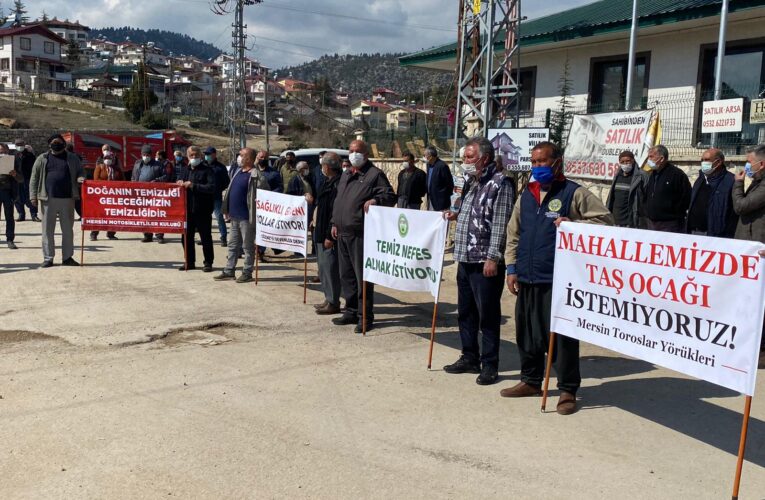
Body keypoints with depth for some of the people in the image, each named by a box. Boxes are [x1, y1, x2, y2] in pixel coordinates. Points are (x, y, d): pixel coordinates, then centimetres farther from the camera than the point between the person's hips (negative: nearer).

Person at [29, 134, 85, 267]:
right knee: (47, 230, 2)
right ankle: (48, 258, 8)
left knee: (68, 230, 5)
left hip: (67, 199, 1)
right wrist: (33, 195, -2)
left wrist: (80, 178, -13)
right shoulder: (42, 159, 9)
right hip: (48, 199, 0)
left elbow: (80, 172, 12)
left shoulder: (73, 158, 11)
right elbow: (34, 178, 7)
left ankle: (67, 257, 13)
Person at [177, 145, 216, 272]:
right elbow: (178, 184, 21)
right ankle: (189, 262, 23)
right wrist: (179, 183, -3)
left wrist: (193, 186, -23)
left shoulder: (207, 170, -6)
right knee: (186, 237, 11)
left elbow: (211, 187, -19)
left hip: (203, 210, -6)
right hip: (187, 209, 6)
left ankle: (208, 263, 12)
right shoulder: (185, 170, 14)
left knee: (206, 238, 3)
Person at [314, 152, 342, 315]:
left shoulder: (337, 184, -19)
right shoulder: (328, 182, 13)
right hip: (322, 232, 11)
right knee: (324, 265, 16)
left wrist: (330, 236, -23)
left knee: (329, 266, -4)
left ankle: (333, 303, 4)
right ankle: (329, 298, 26)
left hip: (329, 234, -11)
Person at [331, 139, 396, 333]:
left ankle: (366, 317, 2)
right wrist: (335, 223, 22)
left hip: (361, 234, -8)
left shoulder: (375, 174, -4)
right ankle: (351, 311, 25)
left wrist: (375, 200, -28)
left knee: (362, 275, -5)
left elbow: (390, 196, -9)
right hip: (343, 233, 8)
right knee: (346, 275, 13)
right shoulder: (346, 175, 20)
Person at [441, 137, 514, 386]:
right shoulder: (471, 183, 16)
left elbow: (500, 224, -16)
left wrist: (493, 258, -20)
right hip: (465, 260, 9)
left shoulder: (499, 183, -11)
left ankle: (489, 365, 10)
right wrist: (456, 216, 9)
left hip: (485, 262, -9)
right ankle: (469, 358, 28)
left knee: (488, 317, 0)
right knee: (465, 313, 16)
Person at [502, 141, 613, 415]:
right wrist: (512, 268, 10)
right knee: (526, 333, 14)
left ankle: (568, 390, 11)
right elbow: (513, 235, 17)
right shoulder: (526, 195, 14)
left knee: (561, 335, -1)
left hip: (558, 279, -6)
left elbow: (605, 218, -7)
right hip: (527, 279, 6)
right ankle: (531, 380, 30)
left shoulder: (574, 193, -4)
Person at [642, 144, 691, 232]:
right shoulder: (651, 175, 15)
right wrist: (647, 212, 14)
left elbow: (687, 198, -10)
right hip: (651, 224, 7)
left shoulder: (677, 174, -8)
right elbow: (645, 197, 26)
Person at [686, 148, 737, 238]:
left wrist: (727, 236, -17)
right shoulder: (700, 180, 18)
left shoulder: (731, 181, -8)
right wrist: (688, 232, 15)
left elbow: (735, 213, -13)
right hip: (694, 233, 7)